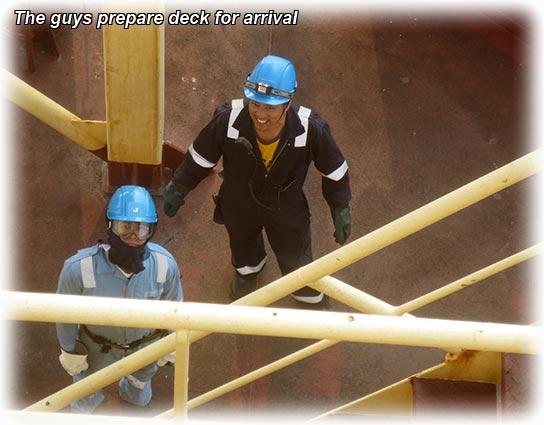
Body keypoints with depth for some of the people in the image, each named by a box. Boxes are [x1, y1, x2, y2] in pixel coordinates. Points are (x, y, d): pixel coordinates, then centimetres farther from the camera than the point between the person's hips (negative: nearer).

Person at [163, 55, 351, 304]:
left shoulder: (310, 130, -37)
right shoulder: (228, 120, -37)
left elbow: (334, 171, -16)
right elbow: (199, 158, -16)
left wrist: (341, 209, -5)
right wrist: (177, 188, -4)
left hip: (287, 207, -1)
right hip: (238, 204, 1)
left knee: (295, 256, 27)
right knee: (242, 245, 34)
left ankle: (304, 285, 64)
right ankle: (248, 269, 72)